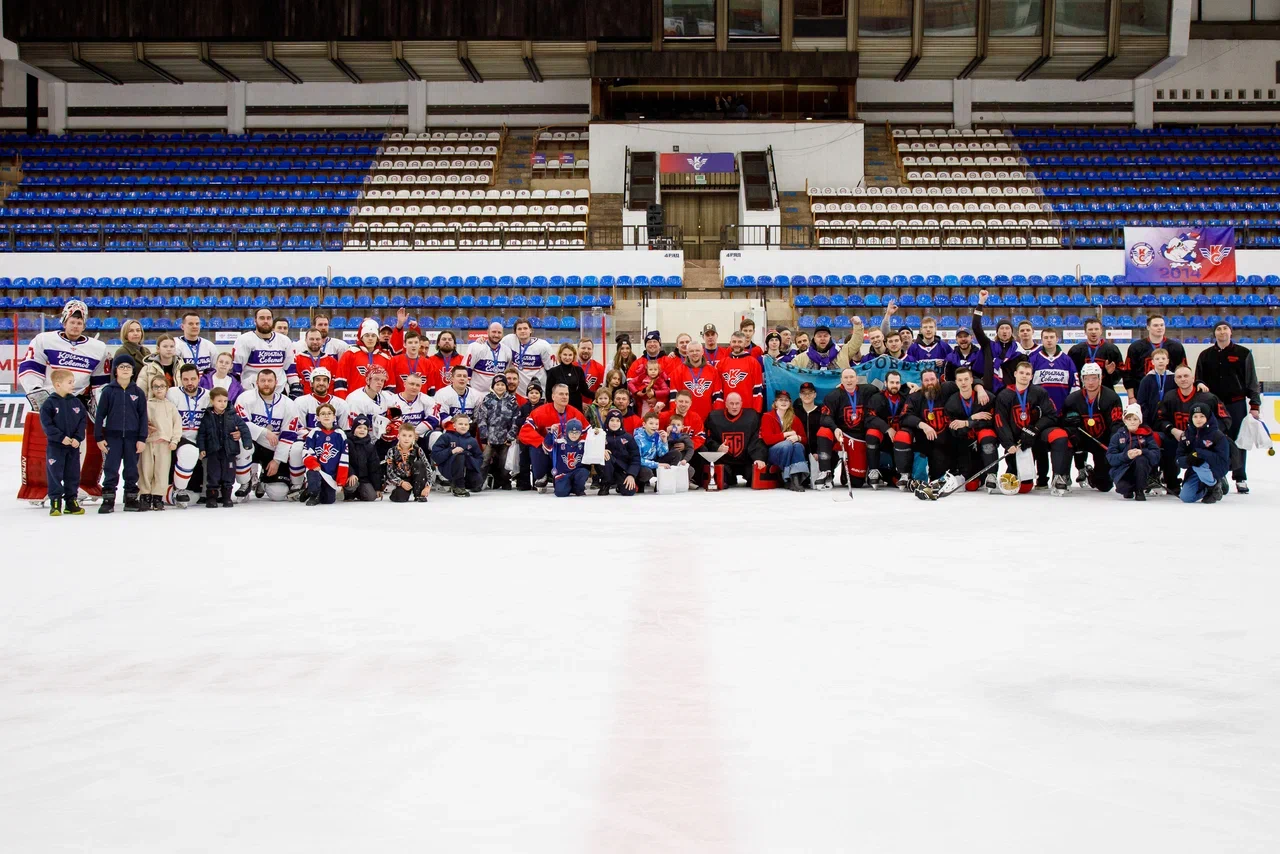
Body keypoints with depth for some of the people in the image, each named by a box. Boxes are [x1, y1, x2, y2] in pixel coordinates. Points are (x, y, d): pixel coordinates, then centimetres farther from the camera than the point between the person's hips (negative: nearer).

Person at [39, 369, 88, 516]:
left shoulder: (76, 402, 4)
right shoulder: (49, 403, -8)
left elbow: (83, 421, 3)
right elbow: (46, 424, -11)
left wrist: (78, 438, -10)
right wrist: (61, 437, -17)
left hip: (74, 445, 4)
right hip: (55, 445, -4)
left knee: (73, 474, 8)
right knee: (55, 474, -1)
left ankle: (71, 502, 17)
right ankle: (55, 503, 5)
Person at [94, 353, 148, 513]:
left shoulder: (138, 392, 4)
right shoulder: (108, 391, 1)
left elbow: (143, 416, 5)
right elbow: (100, 415, 2)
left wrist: (142, 439, -1)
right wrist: (99, 437, -2)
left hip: (132, 437, 1)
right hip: (112, 436, -1)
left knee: (132, 469, 7)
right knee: (111, 468, 0)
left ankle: (131, 498, 15)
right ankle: (108, 500, 4)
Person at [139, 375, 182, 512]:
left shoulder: (170, 406, 10)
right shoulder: (146, 404, 8)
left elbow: (177, 423, 8)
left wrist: (174, 440, 0)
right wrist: (145, 428, -11)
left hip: (164, 443, 0)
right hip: (147, 441, 0)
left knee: (162, 471, -3)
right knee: (145, 470, 1)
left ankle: (158, 497, 3)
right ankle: (145, 496, 8)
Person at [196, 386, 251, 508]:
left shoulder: (233, 416, 0)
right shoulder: (207, 418, 0)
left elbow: (244, 428, -1)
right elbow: (201, 434, 2)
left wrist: (247, 443, -10)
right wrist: (201, 449, -5)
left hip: (229, 452, 1)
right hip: (213, 452, -1)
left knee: (228, 475, 5)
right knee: (213, 475, 2)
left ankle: (227, 497, 15)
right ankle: (211, 497, 10)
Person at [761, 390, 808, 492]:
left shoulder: (795, 419, 11)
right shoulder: (767, 417, 1)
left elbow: (804, 438, 6)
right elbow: (767, 439, -12)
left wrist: (798, 438, -17)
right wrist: (786, 434, -15)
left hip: (791, 453, 3)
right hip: (773, 452, -3)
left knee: (798, 445, -31)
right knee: (787, 444, -34)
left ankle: (797, 478, -47)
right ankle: (788, 480, -36)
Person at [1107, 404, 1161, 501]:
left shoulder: (1146, 434, 1)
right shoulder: (1118, 435, 2)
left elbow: (1156, 454, -10)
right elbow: (1110, 458, -8)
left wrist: (1142, 452, -29)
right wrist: (1126, 455, -26)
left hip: (1142, 470, 0)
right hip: (1122, 470, 0)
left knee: (1141, 459, -33)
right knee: (1122, 488, -31)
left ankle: (1140, 491, -12)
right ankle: (1129, 490, 13)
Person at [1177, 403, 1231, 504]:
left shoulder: (1217, 435, -15)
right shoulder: (1186, 435, -1)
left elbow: (1222, 460, -24)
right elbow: (1179, 460, -3)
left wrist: (1199, 453, -32)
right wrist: (1188, 460, -28)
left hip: (1217, 468, -5)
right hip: (1196, 471, 6)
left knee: (1200, 465, -37)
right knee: (1185, 497, -8)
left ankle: (1215, 486, -7)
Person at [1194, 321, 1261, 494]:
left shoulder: (1243, 353, 4)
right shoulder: (1206, 355, 11)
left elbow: (1252, 381, 3)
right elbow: (1198, 378, 16)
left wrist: (1255, 405, -1)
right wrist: (1200, 384, -7)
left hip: (1236, 403, -2)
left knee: (1238, 440, -1)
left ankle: (1240, 479, 7)